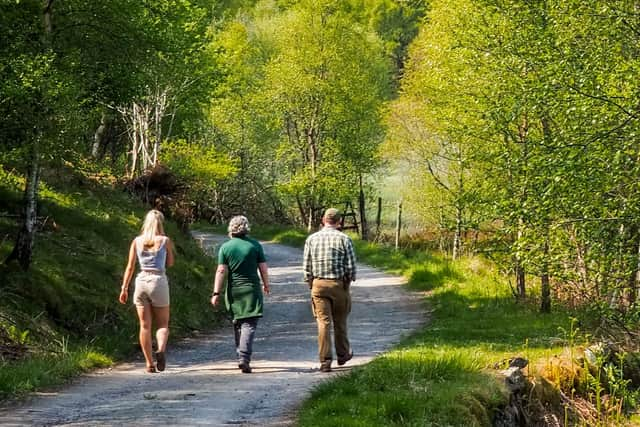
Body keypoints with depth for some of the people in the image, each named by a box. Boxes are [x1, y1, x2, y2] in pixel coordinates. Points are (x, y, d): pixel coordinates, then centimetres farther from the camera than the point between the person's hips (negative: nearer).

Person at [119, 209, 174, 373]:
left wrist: (124, 288, 9)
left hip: (141, 281, 2)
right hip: (159, 281, -2)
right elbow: (170, 263, 10)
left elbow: (130, 267, 4)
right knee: (162, 324, 9)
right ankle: (161, 349, -20)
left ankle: (149, 363, 5)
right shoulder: (165, 241, -2)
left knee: (145, 326, 7)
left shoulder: (137, 241, 4)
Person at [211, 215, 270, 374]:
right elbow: (263, 268, 2)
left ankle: (241, 356, 23)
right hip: (252, 290, -1)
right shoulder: (255, 245, -1)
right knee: (249, 325, -4)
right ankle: (244, 357, -19)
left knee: (237, 324, 17)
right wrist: (266, 285, 18)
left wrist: (216, 293, -4)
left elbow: (221, 271, -6)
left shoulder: (225, 247, -1)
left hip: (234, 291, 2)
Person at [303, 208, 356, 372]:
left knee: (323, 322, 0)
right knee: (340, 322, 14)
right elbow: (351, 266, -7)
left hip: (318, 285, 1)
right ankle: (342, 354, 28)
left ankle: (325, 359, -7)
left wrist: (310, 285, 11)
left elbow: (306, 266, 2)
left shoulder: (312, 238, 2)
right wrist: (348, 282, 9)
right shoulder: (344, 239, -4)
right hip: (339, 284, -1)